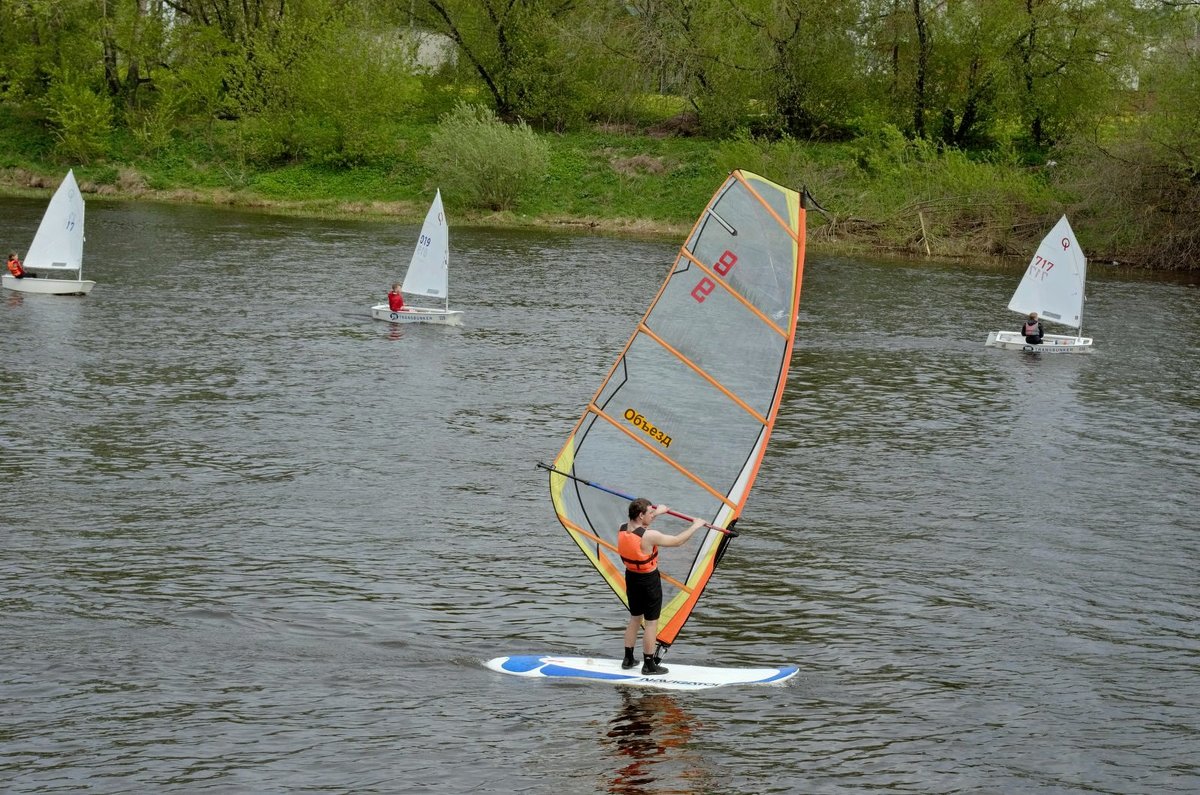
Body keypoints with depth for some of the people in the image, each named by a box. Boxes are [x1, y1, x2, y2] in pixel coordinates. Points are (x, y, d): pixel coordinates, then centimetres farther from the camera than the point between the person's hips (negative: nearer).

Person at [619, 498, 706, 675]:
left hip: (631, 577, 7)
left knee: (634, 618, 22)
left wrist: (657, 512, 28)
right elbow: (677, 541, -17)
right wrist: (695, 527, -3)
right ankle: (649, 665, 12)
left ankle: (628, 659, 29)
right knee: (651, 622, 5)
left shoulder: (622, 529, -7)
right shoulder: (649, 536, -28)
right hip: (649, 581, -7)